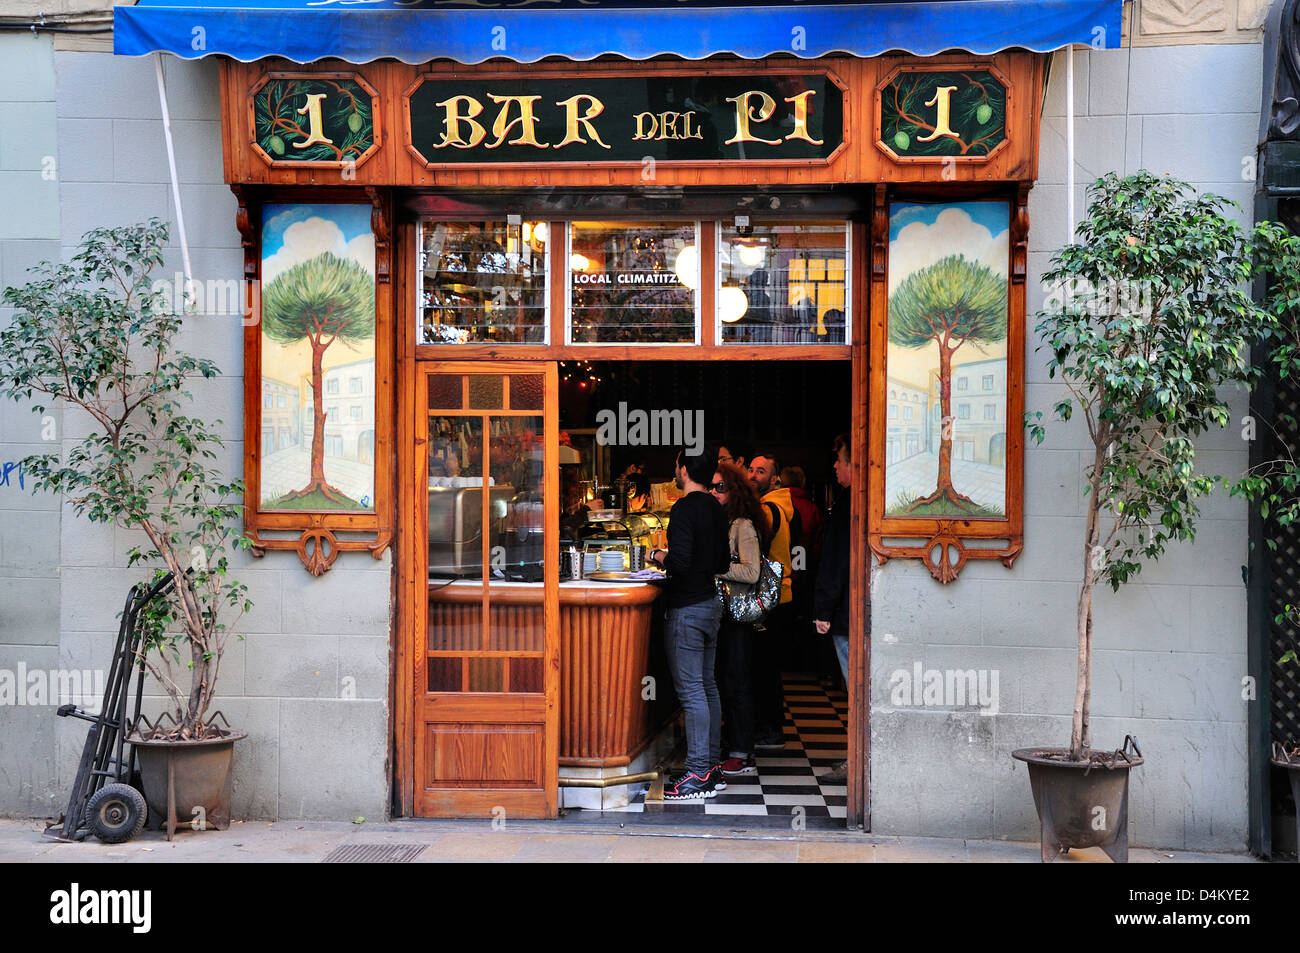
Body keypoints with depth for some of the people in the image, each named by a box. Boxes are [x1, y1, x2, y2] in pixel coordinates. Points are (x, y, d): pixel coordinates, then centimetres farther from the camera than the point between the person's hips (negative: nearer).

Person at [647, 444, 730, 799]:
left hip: (687, 609, -9)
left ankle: (698, 775, -7)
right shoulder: (716, 509, 11)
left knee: (692, 691, -7)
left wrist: (659, 557, -6)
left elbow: (680, 561, -25)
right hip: (711, 603, 9)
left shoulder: (684, 509, -16)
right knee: (707, 686, 13)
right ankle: (713, 767, 18)